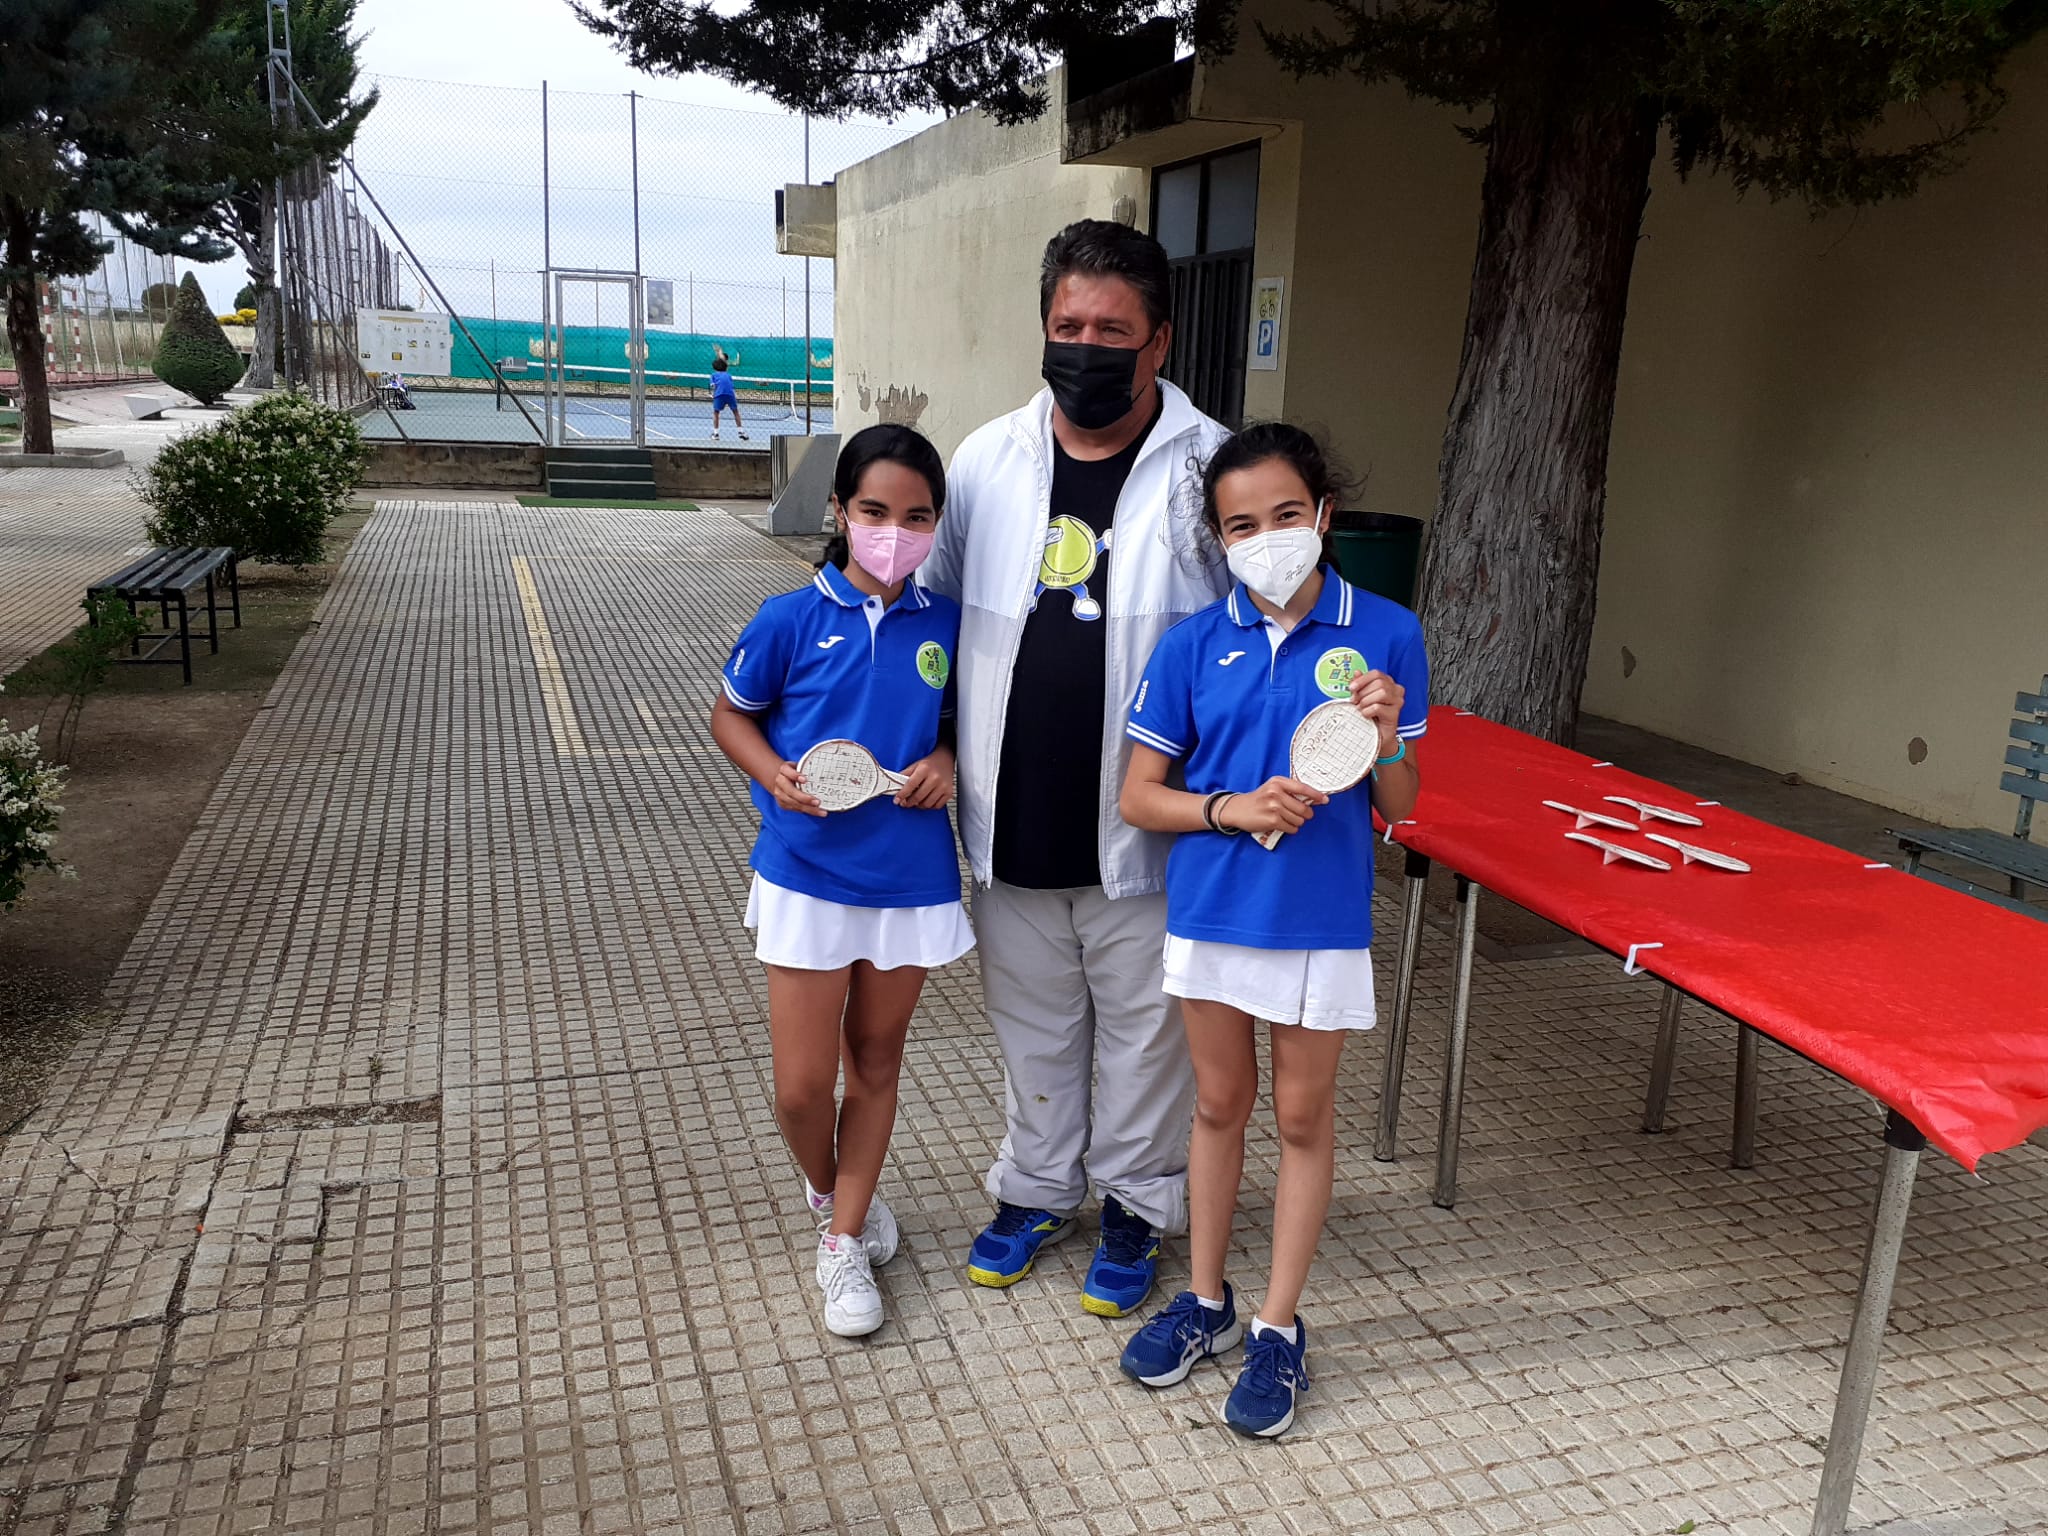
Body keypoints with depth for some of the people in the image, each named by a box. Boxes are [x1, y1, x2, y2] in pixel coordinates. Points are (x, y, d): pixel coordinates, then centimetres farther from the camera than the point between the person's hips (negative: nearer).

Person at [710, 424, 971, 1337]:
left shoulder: (945, 626, -2)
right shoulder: (793, 620, -9)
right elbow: (730, 715, 3)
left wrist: (947, 758, -10)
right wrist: (779, 775, -15)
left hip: (912, 877, 2)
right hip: (808, 875, -2)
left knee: (876, 1062, 15)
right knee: (802, 1085, 2)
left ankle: (844, 1244, 33)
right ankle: (829, 1191, 37)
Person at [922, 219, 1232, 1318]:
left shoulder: (1210, 469, -7)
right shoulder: (988, 461, 3)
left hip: (1144, 825, -3)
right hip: (1012, 819, 3)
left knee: (1142, 1031, 12)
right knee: (1032, 1023, 19)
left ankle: (1135, 1207, 33)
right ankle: (1035, 1188, 39)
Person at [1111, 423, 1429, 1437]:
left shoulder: (1384, 634, -7)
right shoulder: (1194, 644, -5)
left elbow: (1397, 808, -1)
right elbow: (1139, 797, -3)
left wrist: (1387, 736, -21)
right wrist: (1235, 808, -18)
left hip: (1323, 919, -1)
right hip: (1211, 909, 2)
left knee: (1302, 1115, 11)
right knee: (1219, 1102, 17)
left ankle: (1278, 1329, 28)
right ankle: (1205, 1301, 36)